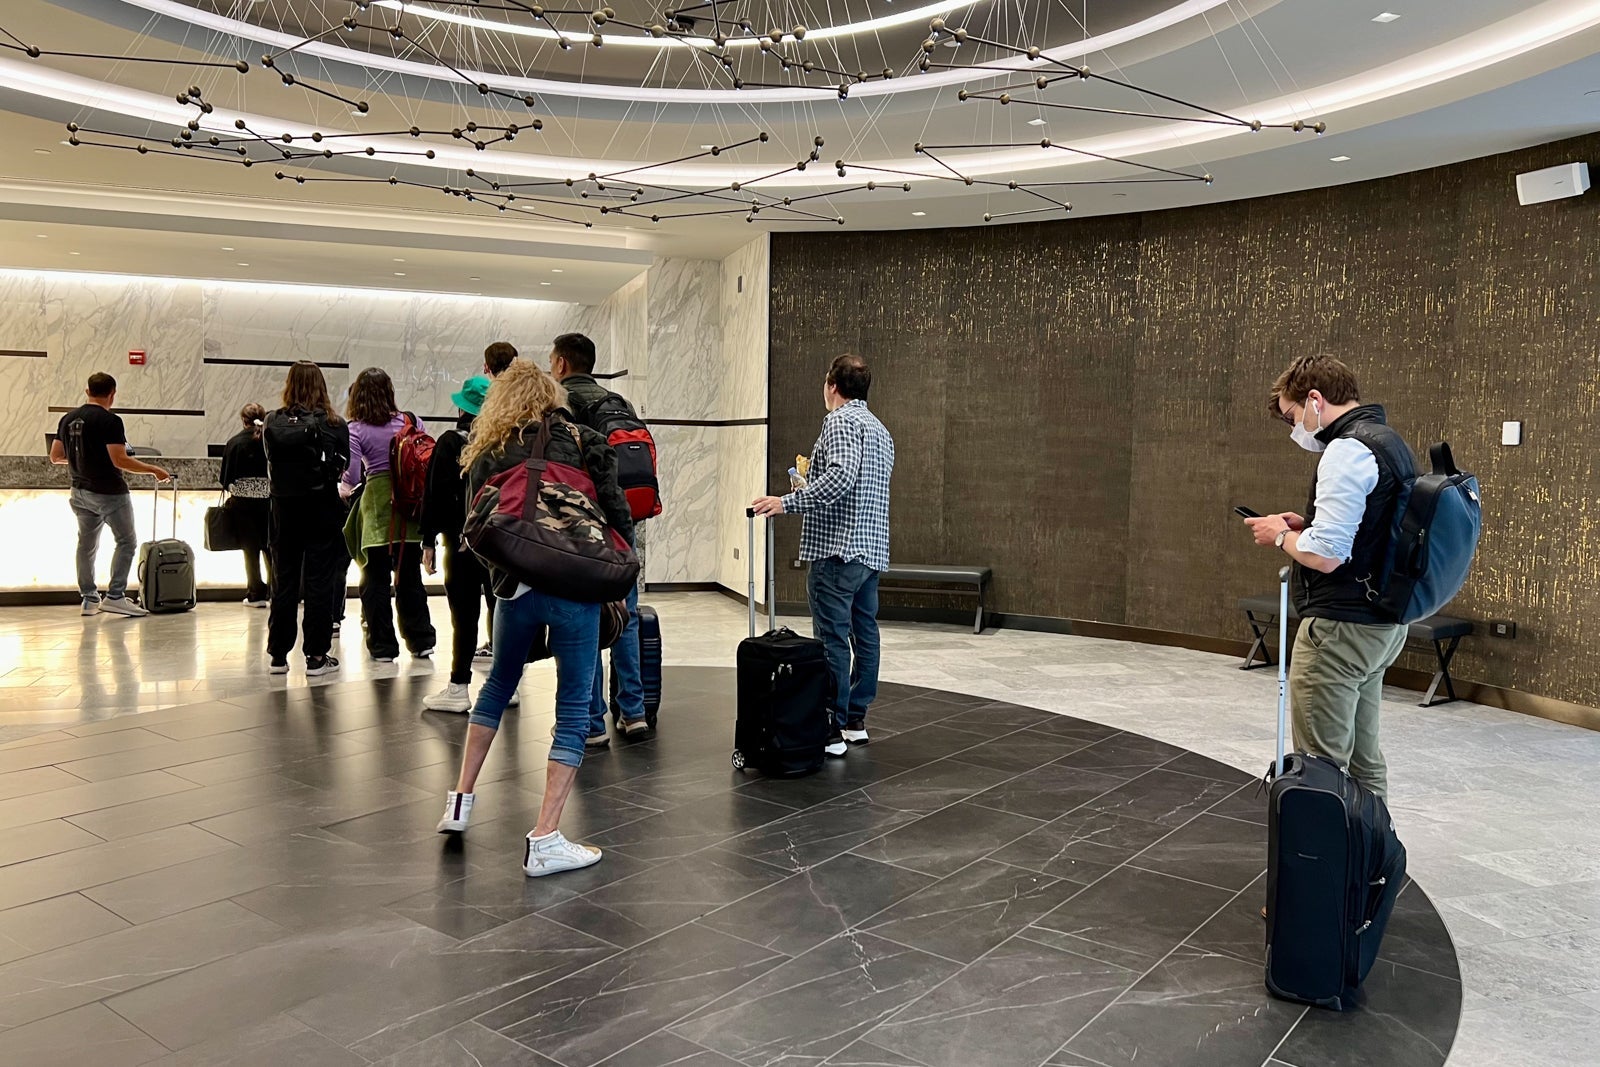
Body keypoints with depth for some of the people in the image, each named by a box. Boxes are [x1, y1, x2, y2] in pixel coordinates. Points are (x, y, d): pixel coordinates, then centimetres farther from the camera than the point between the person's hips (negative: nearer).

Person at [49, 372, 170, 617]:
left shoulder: (68, 419, 7)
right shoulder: (110, 421, -15)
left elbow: (55, 457, 10)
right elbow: (119, 460, -21)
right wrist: (153, 470, -13)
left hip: (80, 491, 7)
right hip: (109, 492, -7)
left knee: (86, 544, 13)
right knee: (127, 542, 1)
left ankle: (89, 599, 17)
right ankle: (115, 596, -4)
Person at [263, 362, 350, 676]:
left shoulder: (272, 423, -4)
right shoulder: (334, 425, -9)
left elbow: (270, 462, 3)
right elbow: (344, 466, -4)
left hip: (284, 509, 2)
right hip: (322, 510, -2)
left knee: (283, 581, 12)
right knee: (319, 582, 4)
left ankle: (278, 654, 18)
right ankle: (316, 656, 6)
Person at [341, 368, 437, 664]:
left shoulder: (356, 430, -6)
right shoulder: (411, 422, 1)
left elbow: (353, 475, -11)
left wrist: (345, 488, 10)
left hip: (376, 508, -3)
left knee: (376, 579, 7)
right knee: (410, 576, 13)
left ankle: (382, 646, 10)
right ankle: (421, 641, 18)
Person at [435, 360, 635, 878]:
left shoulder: (485, 455, 11)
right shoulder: (581, 441, 4)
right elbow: (616, 511, -3)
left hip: (513, 587, 3)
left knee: (498, 685, 26)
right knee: (574, 707, 4)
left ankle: (459, 801, 31)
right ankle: (545, 840, 2)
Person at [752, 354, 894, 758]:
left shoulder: (841, 421, -9)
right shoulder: (879, 428, 20)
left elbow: (841, 475, -24)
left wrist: (788, 502, -24)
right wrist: (814, 480, 32)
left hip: (837, 548, -10)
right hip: (872, 550, 10)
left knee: (833, 640, -7)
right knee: (864, 634, 12)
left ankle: (831, 731, -4)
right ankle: (856, 721, 19)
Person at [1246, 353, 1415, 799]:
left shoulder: (1347, 450, -18)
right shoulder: (1389, 441, 14)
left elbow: (1325, 555, -24)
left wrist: (1281, 535, -6)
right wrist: (1306, 526, 12)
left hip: (1341, 629, -10)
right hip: (1382, 624, 10)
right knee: (1363, 761, 18)